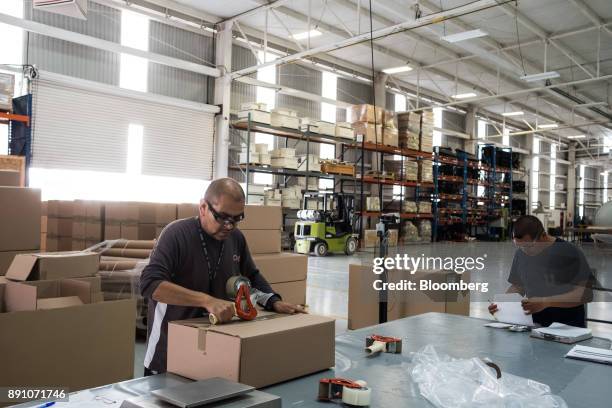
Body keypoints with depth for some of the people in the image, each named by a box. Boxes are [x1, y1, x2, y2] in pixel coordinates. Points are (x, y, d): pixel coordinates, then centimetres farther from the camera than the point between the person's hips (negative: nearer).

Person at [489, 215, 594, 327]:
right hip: (535, 324, 3)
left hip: (568, 327, -3)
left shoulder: (570, 253, -9)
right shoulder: (521, 254, 7)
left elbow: (585, 295, -14)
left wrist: (546, 302, -26)